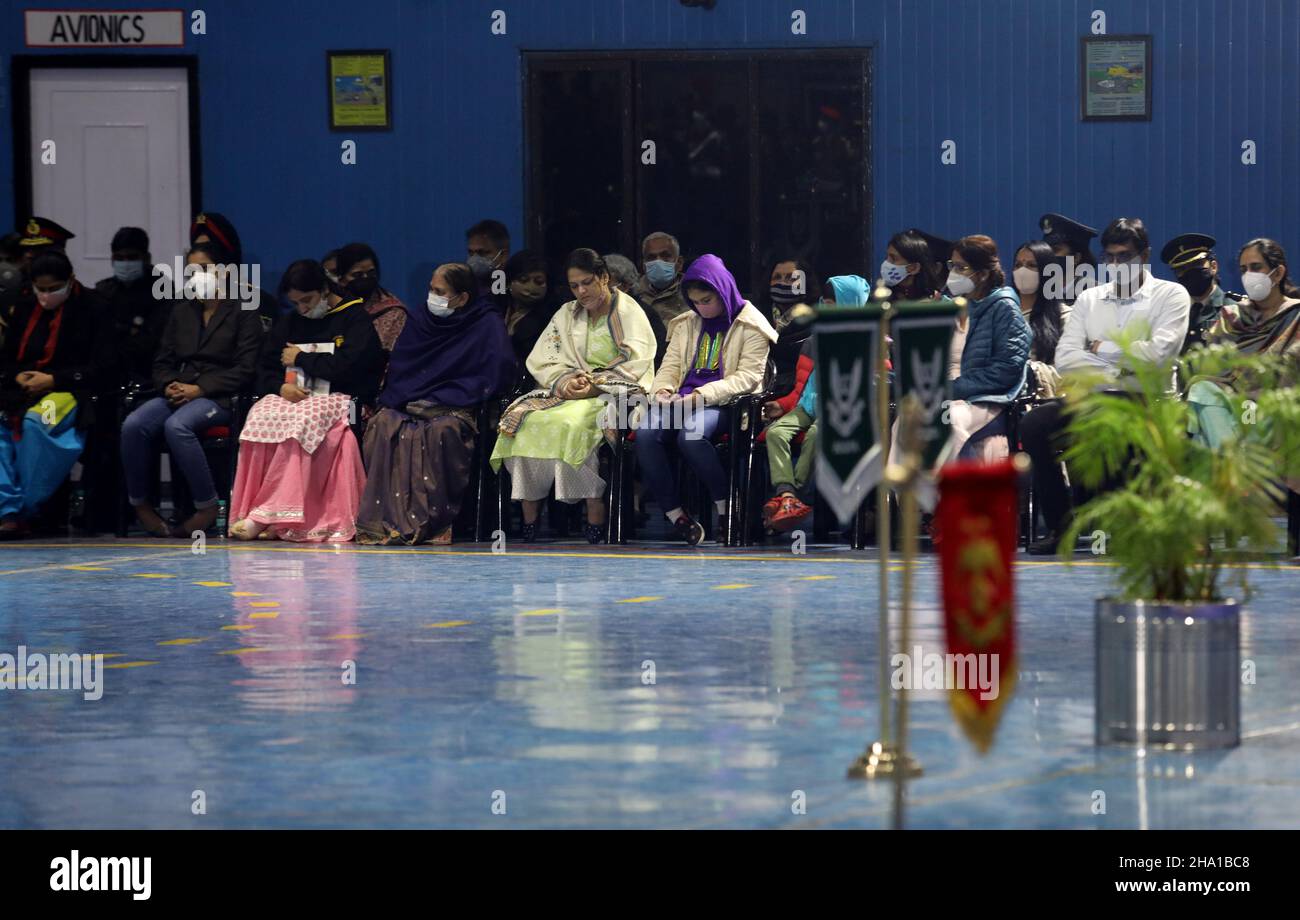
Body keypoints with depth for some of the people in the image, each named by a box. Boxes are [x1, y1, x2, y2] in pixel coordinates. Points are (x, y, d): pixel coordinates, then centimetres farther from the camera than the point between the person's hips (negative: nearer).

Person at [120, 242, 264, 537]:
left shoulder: (243, 312, 3)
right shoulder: (181, 311, 21)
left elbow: (245, 370, -6)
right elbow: (163, 361, 20)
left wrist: (199, 389, -15)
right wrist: (169, 386, -4)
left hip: (220, 397, -5)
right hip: (179, 392, 5)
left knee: (177, 425, -37)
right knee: (133, 424, -25)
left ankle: (206, 507, -26)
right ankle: (139, 504, -13)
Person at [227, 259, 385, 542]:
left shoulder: (355, 318, 3)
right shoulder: (288, 323, 22)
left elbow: (350, 367, -11)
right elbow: (264, 370, 19)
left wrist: (301, 359, -2)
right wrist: (281, 387, -4)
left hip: (338, 399, -5)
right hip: (292, 396, 5)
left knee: (303, 420, -38)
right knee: (261, 416, -30)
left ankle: (264, 517, -39)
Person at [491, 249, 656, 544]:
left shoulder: (629, 313, 4)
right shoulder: (567, 315, 19)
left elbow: (635, 367, -6)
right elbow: (541, 361, 11)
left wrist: (595, 386, -18)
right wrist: (564, 381, -10)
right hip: (569, 392, 5)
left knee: (570, 422, -37)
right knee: (524, 420, -25)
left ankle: (595, 521, -36)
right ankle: (528, 522, -26)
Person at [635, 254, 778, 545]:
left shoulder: (750, 326, 2)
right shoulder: (687, 324, 22)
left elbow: (748, 376, -8)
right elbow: (670, 365, 21)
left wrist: (702, 395, -20)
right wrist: (663, 390, -4)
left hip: (725, 402, -6)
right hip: (682, 400, 6)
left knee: (690, 434, -38)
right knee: (646, 433, -27)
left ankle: (726, 507, -21)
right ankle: (676, 515, -23)